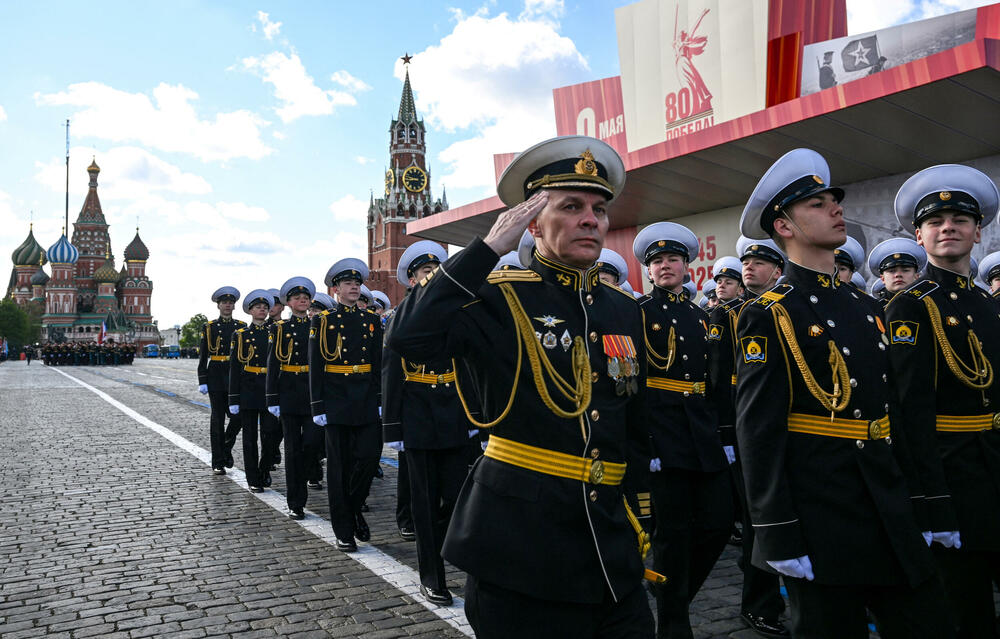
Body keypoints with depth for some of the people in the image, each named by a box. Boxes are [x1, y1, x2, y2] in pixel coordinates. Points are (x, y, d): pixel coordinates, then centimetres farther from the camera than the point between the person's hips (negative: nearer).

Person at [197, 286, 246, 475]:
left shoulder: (242, 326, 9)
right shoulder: (209, 327, 4)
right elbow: (203, 356, 2)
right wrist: (202, 381, -5)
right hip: (216, 376, -2)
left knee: (237, 416, -6)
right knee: (218, 419, 2)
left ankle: (226, 447, 22)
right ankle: (218, 462, 9)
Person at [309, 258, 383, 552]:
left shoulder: (372, 319, 9)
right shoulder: (323, 320, 0)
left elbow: (379, 363, 10)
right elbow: (315, 366, -3)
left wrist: (381, 399, 3)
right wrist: (318, 406, -8)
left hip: (367, 400, 3)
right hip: (336, 401, -3)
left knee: (369, 456, -5)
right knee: (339, 466, 2)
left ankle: (355, 509, 22)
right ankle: (344, 531, 12)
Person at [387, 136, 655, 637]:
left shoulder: (625, 312, 10)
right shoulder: (500, 299, -7)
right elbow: (407, 337, -27)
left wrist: (640, 530, 16)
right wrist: (490, 246, -20)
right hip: (519, 547, -5)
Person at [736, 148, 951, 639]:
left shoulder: (863, 311, 13)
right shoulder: (768, 315, -10)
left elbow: (890, 410, 17)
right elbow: (758, 429, -16)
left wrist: (915, 505, 14)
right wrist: (780, 538, -18)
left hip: (891, 516, 7)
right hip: (822, 520, -7)